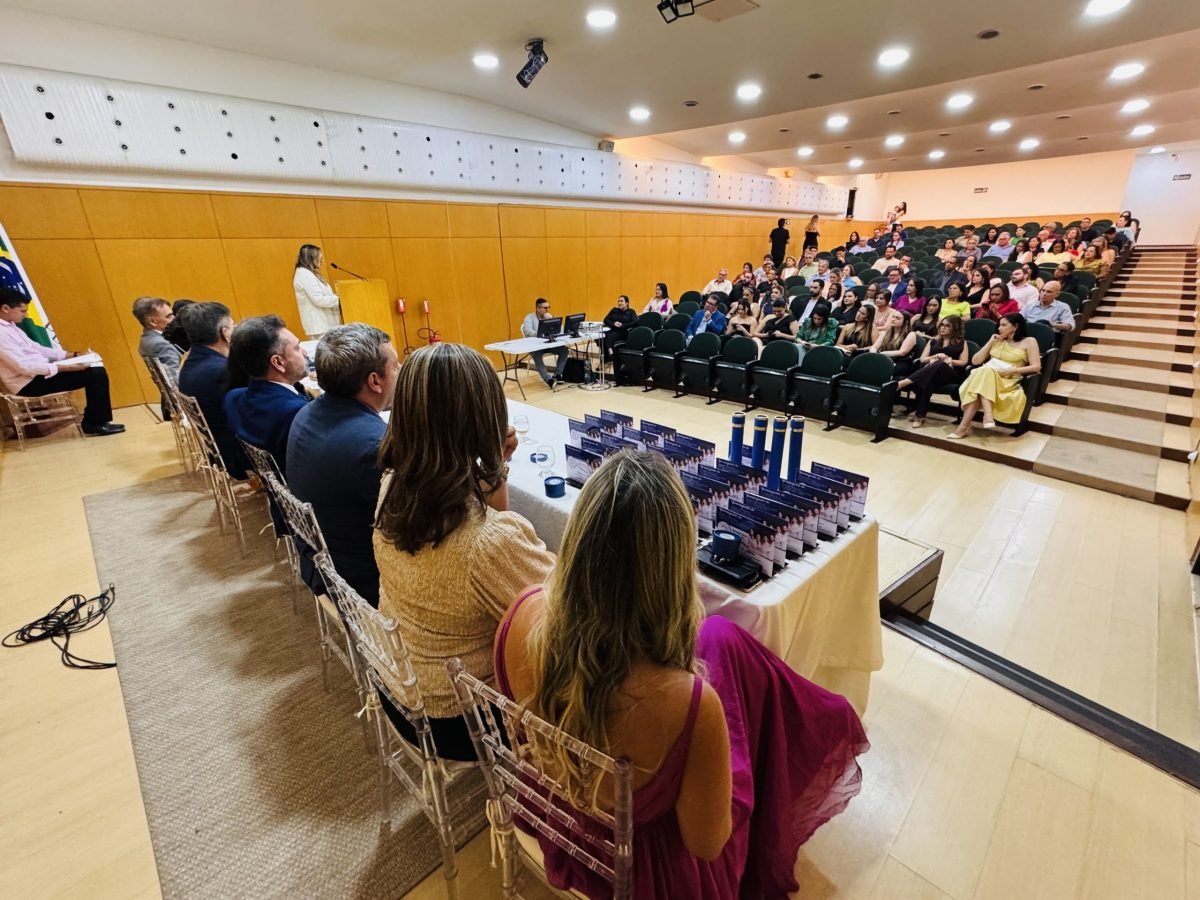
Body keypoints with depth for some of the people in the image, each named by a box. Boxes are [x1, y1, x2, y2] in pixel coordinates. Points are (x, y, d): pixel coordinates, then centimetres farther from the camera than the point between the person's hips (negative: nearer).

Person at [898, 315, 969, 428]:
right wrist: (935, 356, -5)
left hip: (951, 373, -2)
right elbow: (922, 359, 14)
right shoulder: (933, 341, 26)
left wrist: (948, 360, -7)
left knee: (939, 365, -40)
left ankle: (903, 383, -57)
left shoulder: (961, 343, 19)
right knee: (927, 381, -39)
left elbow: (964, 362, 8)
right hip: (930, 371, 2)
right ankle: (920, 415, -45)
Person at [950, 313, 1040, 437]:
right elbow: (975, 361, 17)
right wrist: (990, 342, 10)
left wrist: (1011, 370, -13)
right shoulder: (997, 341, 24)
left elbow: (1036, 367, -1)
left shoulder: (1029, 341, 10)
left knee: (985, 374, -38)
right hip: (985, 375, 4)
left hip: (1008, 380, -4)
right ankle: (988, 414, -53)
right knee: (984, 371, -35)